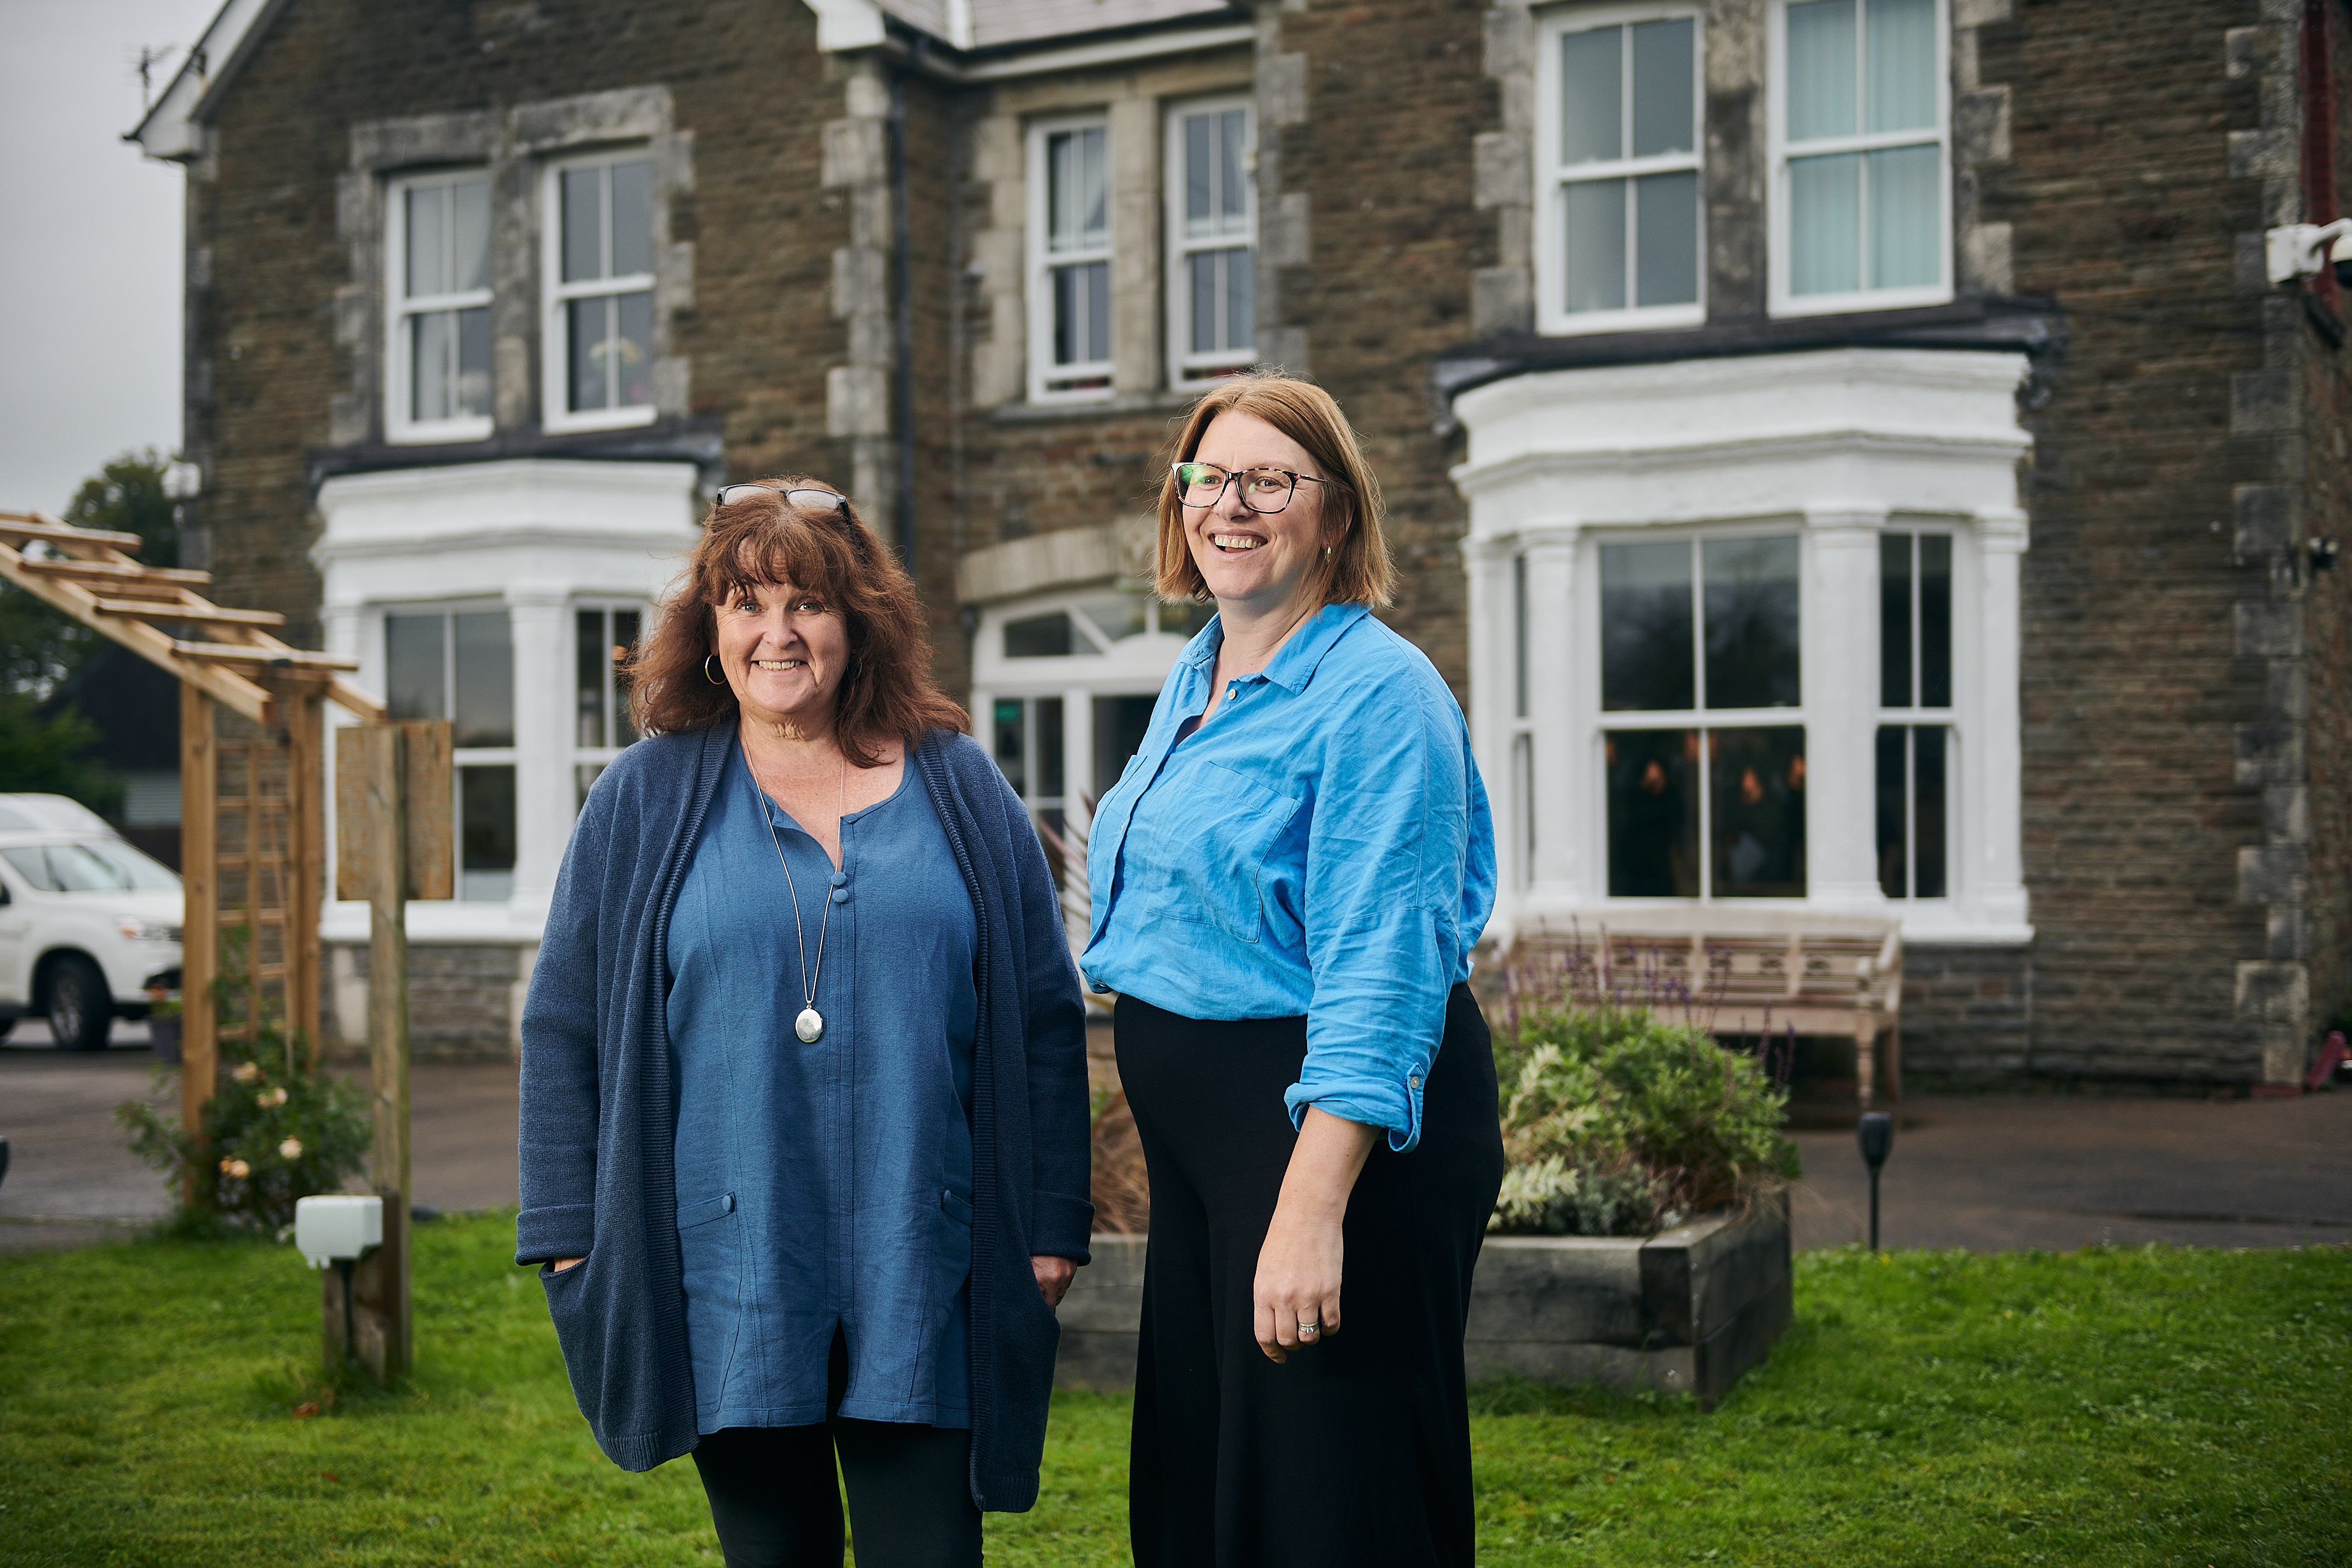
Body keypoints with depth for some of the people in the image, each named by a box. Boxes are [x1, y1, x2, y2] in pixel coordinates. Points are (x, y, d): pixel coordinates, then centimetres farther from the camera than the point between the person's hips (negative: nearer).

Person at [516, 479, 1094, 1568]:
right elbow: (563, 1028, 6)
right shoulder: (642, 802, 6)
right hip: (726, 1266, 0)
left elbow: (1045, 1020, 8)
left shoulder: (961, 791, 7)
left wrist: (1054, 1222, 4)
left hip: (920, 1268, 0)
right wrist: (572, 1236, 0)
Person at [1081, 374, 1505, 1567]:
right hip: (1197, 1120, 9)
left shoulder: (1377, 694, -16)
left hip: (1331, 1125, -9)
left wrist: (1312, 1208, -29)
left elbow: (1379, 976, -23)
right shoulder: (1194, 678, 13)